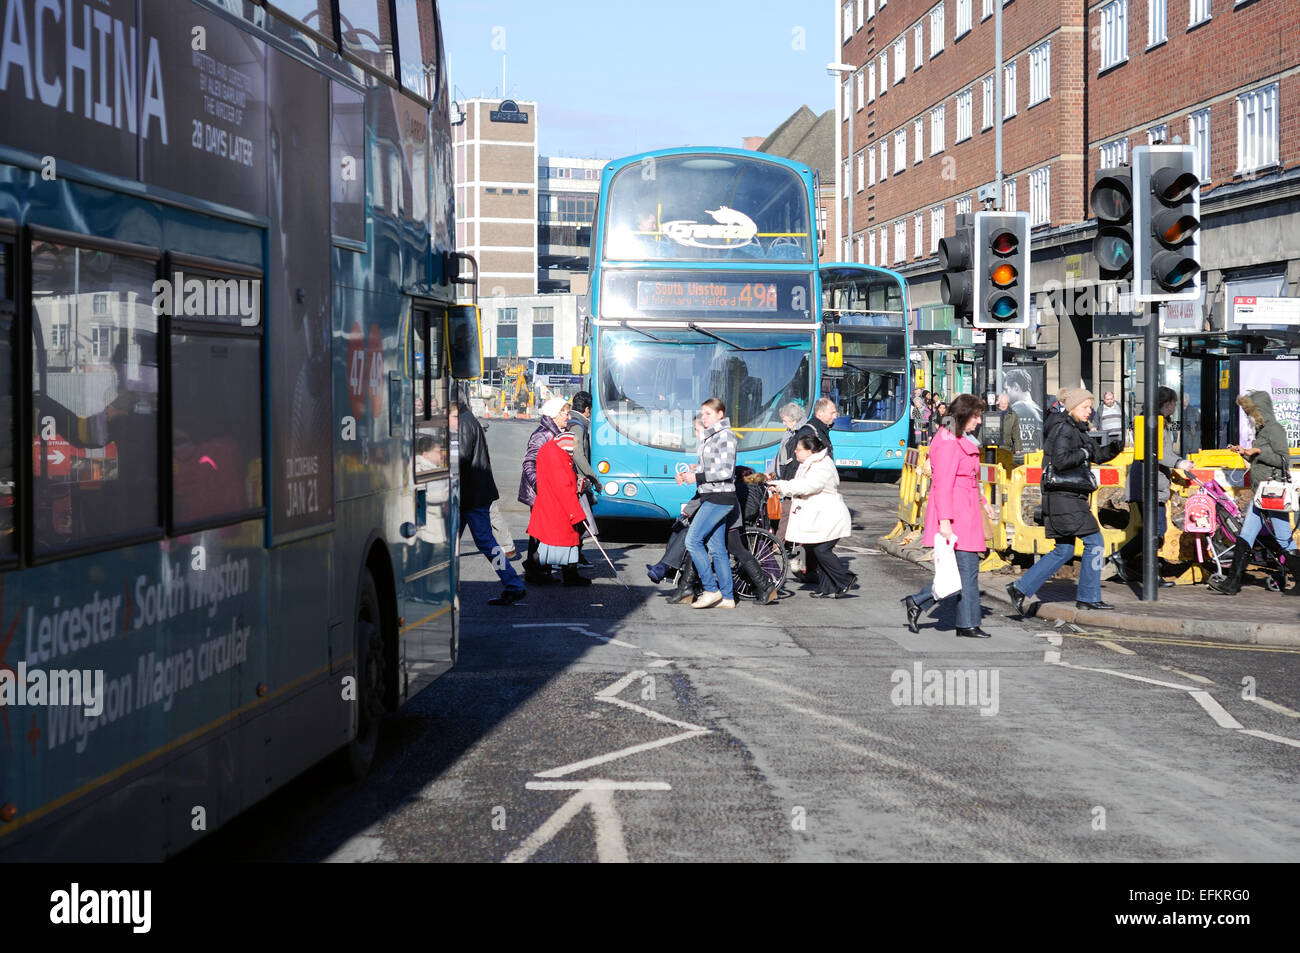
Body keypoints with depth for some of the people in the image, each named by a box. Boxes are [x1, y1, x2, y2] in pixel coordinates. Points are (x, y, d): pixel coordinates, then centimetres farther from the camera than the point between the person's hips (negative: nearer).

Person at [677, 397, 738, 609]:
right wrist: (688, 473, 6)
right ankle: (727, 597, 11)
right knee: (716, 549, 8)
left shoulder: (725, 436, -11)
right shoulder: (707, 437, 17)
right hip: (711, 497, 10)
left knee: (693, 540, -13)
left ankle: (711, 590, -8)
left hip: (720, 498, -9)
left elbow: (726, 471, -18)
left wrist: (697, 477, -17)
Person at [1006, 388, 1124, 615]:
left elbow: (1097, 454, 23)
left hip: (1068, 497, 10)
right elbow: (1060, 460, -26)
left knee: (1064, 550, 12)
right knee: (1094, 541, -3)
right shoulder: (1064, 429, -13)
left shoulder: (1075, 429, 19)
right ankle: (1088, 597, 5)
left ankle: (1021, 588, 10)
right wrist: (1084, 453, -14)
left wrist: (1113, 448, 4)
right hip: (1064, 496, -10)